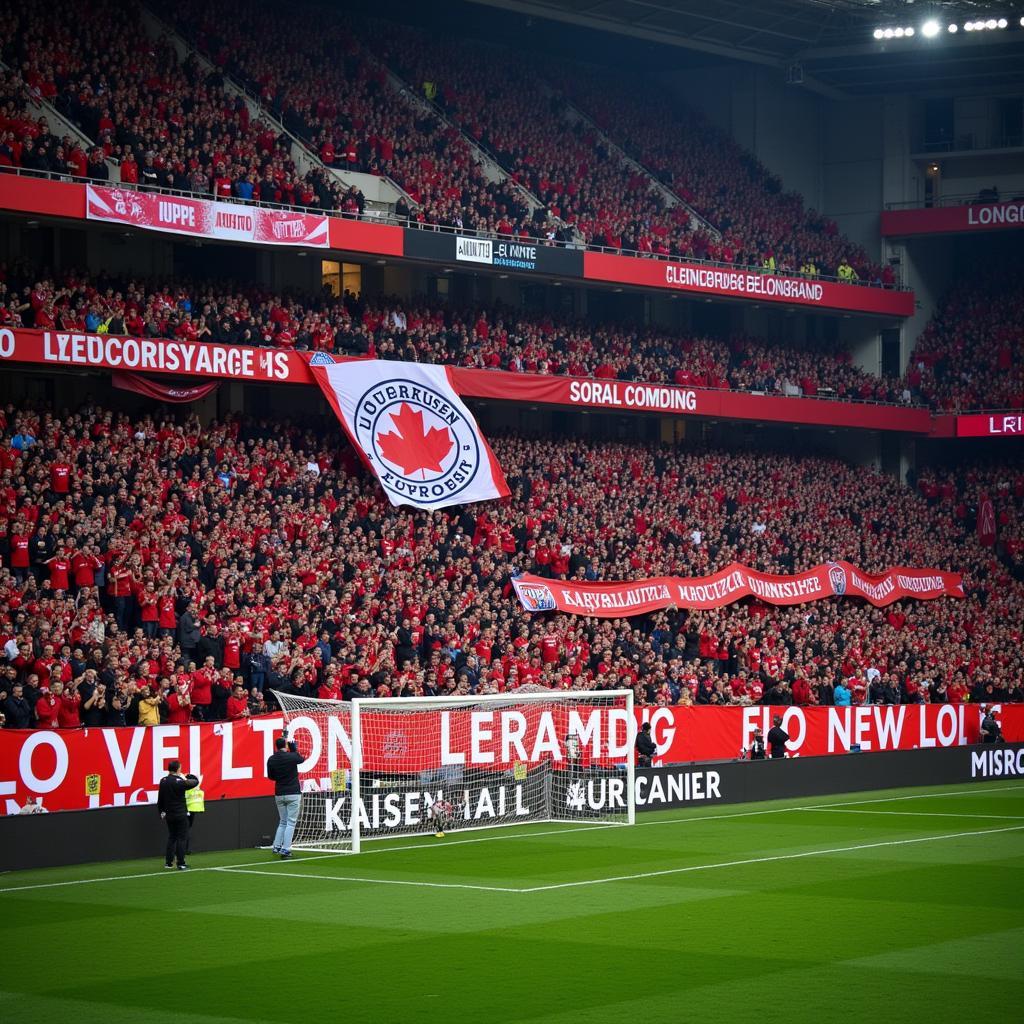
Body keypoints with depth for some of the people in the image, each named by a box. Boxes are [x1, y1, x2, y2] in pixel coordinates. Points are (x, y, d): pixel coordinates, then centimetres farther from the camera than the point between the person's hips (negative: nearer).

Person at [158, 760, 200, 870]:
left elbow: (160, 799, 8)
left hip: (169, 815, 6)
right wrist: (186, 778, 8)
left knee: (171, 837, 17)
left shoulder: (163, 781, 0)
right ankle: (181, 864, 0)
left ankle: (168, 862, 16)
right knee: (182, 838, 1)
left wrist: (161, 811, 19)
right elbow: (195, 782, -8)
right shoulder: (180, 782, -17)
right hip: (180, 815, -6)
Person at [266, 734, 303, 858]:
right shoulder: (291, 756, -12)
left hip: (279, 794, 4)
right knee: (290, 822, -1)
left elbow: (270, 776, 11)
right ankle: (285, 849, -7)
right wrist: (294, 749, 20)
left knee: (282, 821, 18)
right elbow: (301, 759, 11)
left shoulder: (271, 759, 0)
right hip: (292, 793, -4)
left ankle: (276, 847, 12)